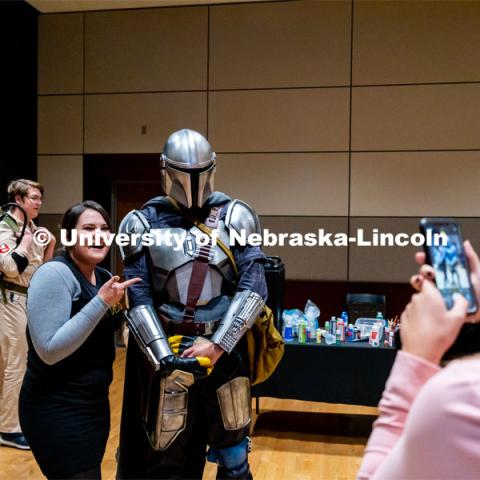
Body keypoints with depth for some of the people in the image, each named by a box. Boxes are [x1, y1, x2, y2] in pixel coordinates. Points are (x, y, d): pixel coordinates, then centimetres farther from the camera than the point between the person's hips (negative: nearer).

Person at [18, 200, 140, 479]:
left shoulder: (105, 278, 6)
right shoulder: (54, 273, -18)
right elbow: (49, 351, -25)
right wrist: (102, 302, -27)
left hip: (95, 402, 8)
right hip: (58, 410, -8)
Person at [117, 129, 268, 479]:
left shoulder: (233, 217, 0)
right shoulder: (145, 223, 0)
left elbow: (253, 287, -8)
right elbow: (138, 298, -5)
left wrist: (216, 346, -15)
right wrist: (165, 357, -15)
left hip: (224, 348, 1)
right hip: (165, 351, 0)